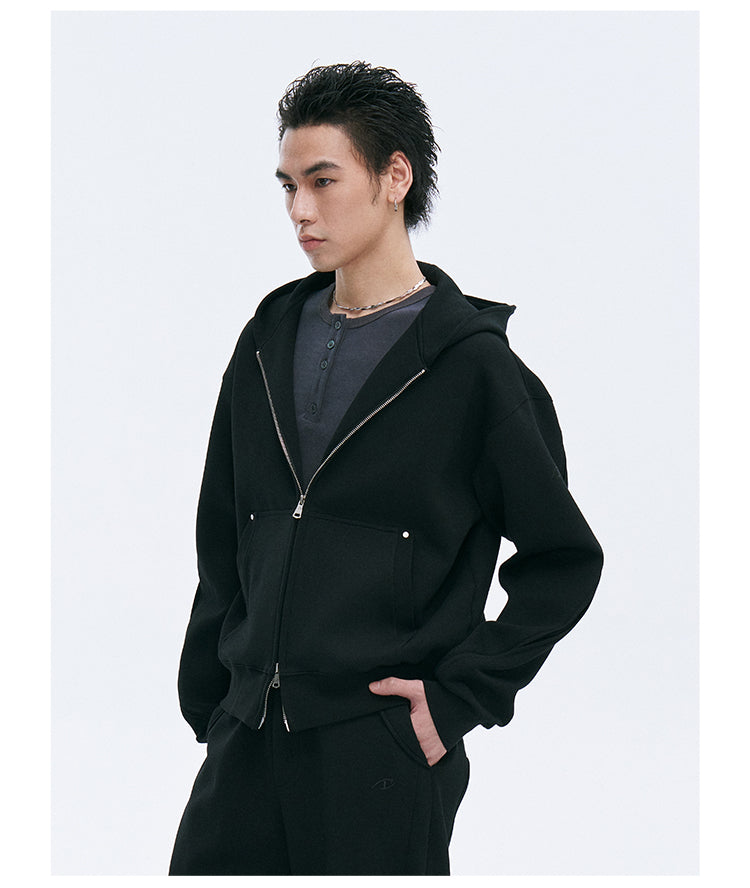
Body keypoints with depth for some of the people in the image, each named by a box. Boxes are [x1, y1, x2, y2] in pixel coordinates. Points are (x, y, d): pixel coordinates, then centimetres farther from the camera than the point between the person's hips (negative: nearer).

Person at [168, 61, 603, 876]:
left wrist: (461, 698, -7)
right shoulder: (269, 342, 12)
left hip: (382, 754, -5)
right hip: (246, 744, 5)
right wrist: (206, 702, 12)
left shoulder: (472, 365, -4)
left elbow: (565, 561, -1)